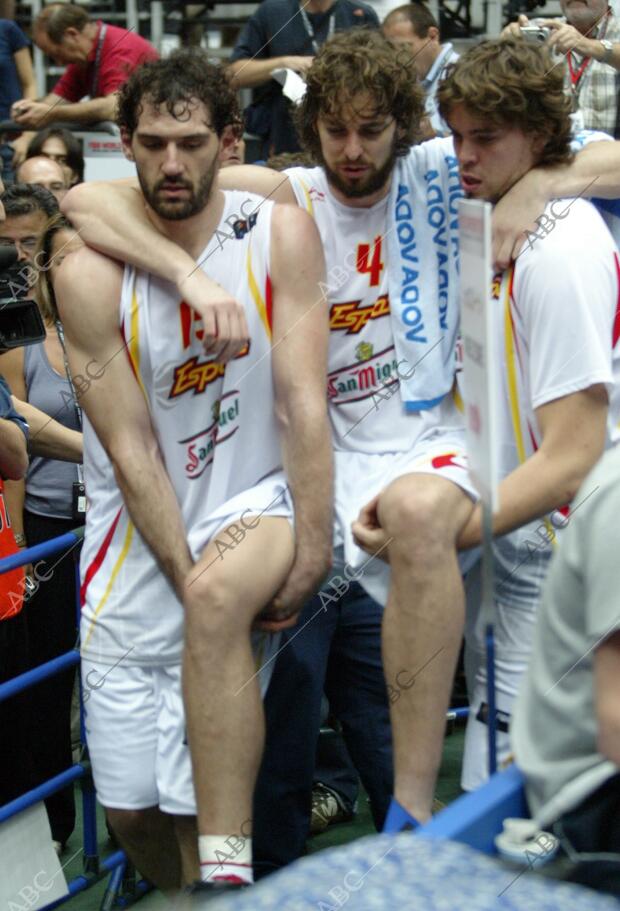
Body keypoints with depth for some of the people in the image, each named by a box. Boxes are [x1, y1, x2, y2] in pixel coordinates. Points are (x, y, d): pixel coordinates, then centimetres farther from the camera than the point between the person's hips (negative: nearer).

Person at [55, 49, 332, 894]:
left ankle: (226, 869, -31)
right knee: (130, 806, 3)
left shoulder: (280, 233, -8)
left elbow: (302, 401, -12)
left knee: (218, 597, -37)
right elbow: (131, 452, -10)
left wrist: (312, 549, -19)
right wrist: (183, 575, -16)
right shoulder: (90, 273, -9)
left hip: (254, 500, -1)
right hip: (138, 539, 2)